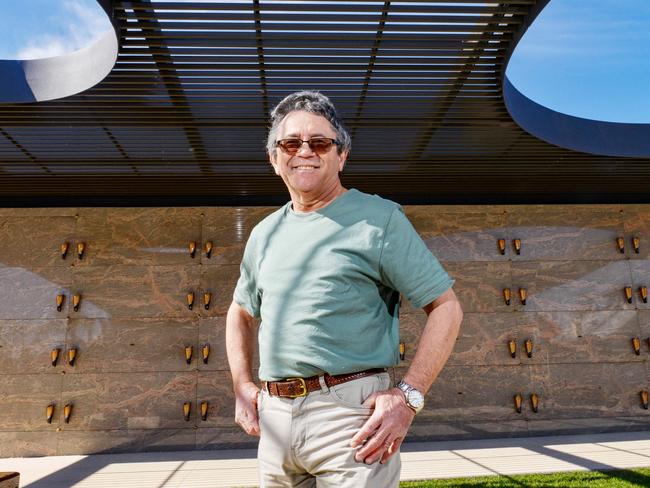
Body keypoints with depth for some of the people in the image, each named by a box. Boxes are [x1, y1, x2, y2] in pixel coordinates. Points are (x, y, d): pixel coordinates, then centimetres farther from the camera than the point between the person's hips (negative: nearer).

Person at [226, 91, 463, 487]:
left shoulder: (379, 218, -5)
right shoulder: (265, 233, 11)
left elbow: (446, 307, -7)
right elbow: (241, 312, 24)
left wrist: (409, 396, -15)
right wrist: (242, 385, 12)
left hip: (350, 411, -5)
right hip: (274, 418, 6)